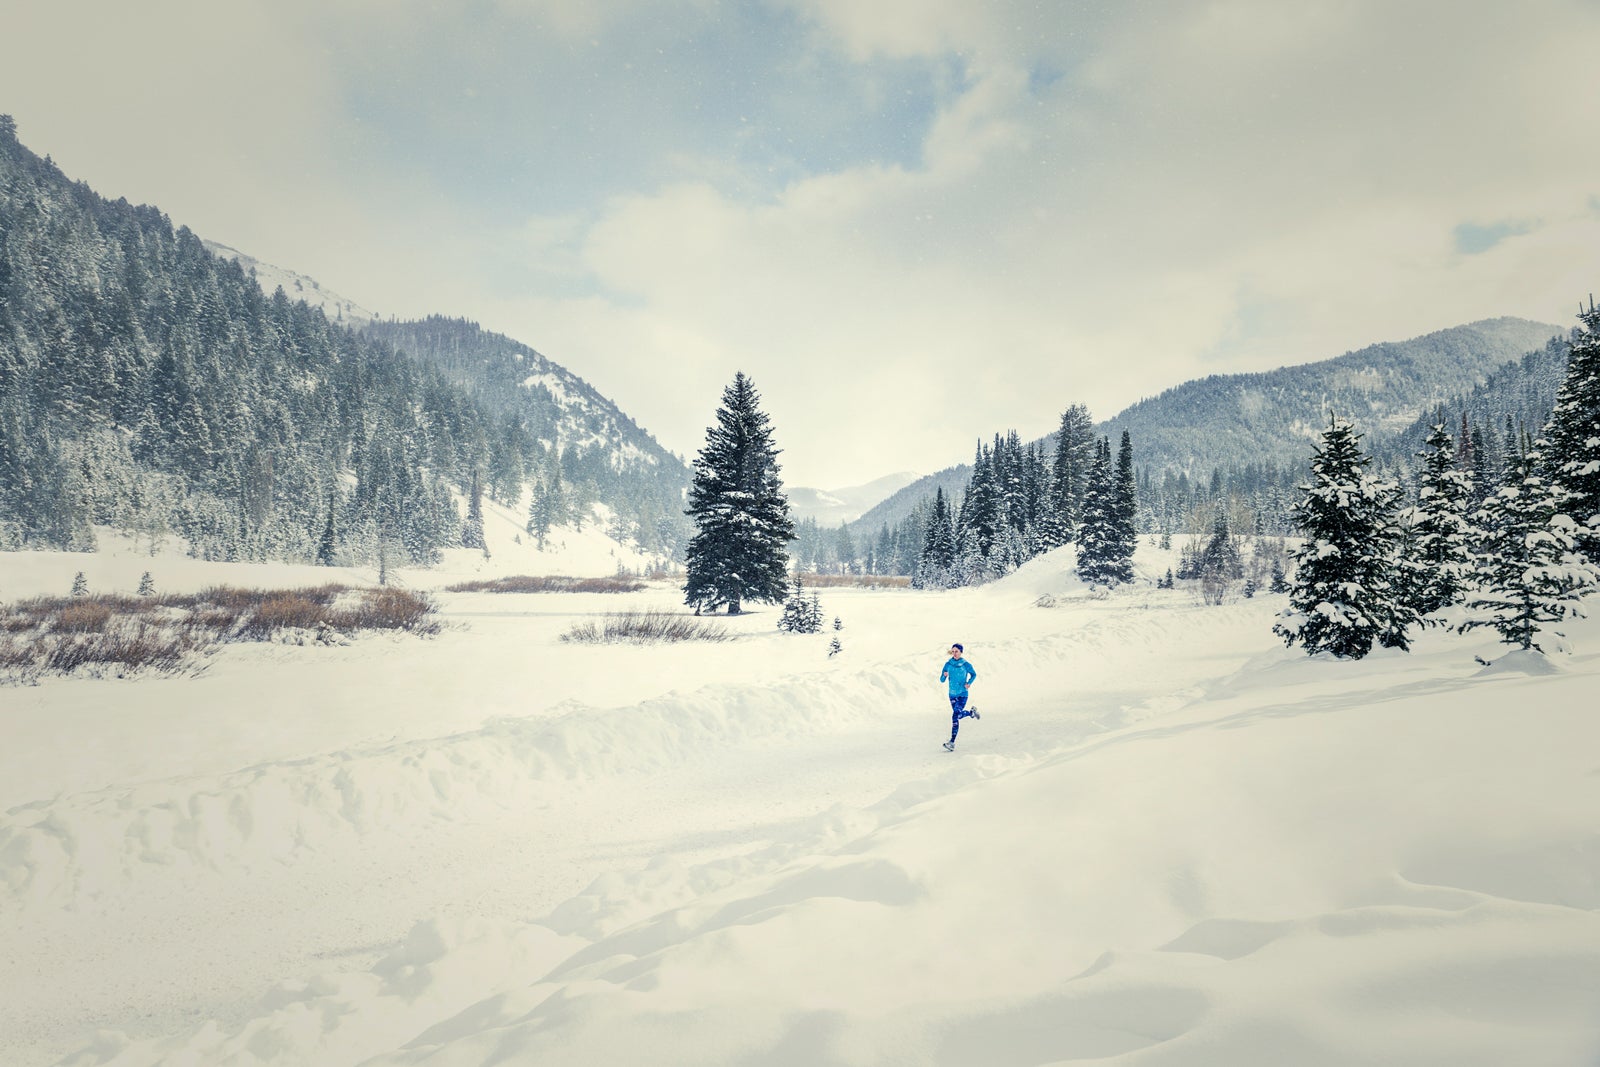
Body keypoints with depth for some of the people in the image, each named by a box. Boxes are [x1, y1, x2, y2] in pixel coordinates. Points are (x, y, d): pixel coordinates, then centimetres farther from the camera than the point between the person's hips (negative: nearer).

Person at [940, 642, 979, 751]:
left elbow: (974, 674, 11)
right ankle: (972, 712, 47)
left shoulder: (966, 665, -8)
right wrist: (944, 675, -22)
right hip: (952, 694, 5)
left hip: (962, 694, -5)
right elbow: (942, 680, 1)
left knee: (955, 716, -19)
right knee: (958, 714, 18)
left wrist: (969, 683, -7)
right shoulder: (948, 664, -1)